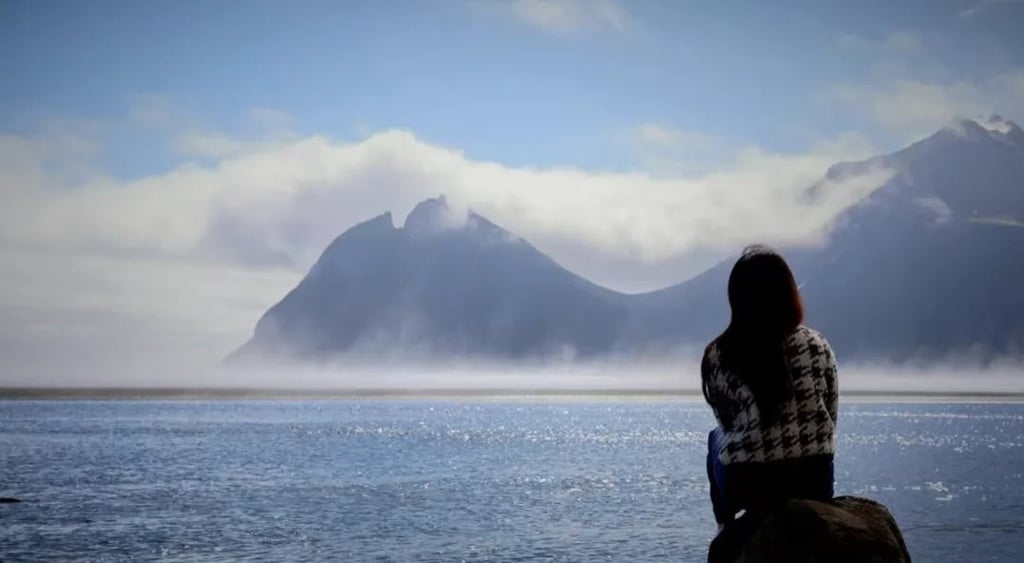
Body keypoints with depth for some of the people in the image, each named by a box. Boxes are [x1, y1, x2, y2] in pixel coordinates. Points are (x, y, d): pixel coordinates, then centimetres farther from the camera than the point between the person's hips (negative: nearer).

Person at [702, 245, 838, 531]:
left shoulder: (716, 356, -8)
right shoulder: (817, 347, -5)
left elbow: (727, 422, 5)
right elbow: (829, 420, 4)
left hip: (744, 484, -1)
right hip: (813, 483, 1)